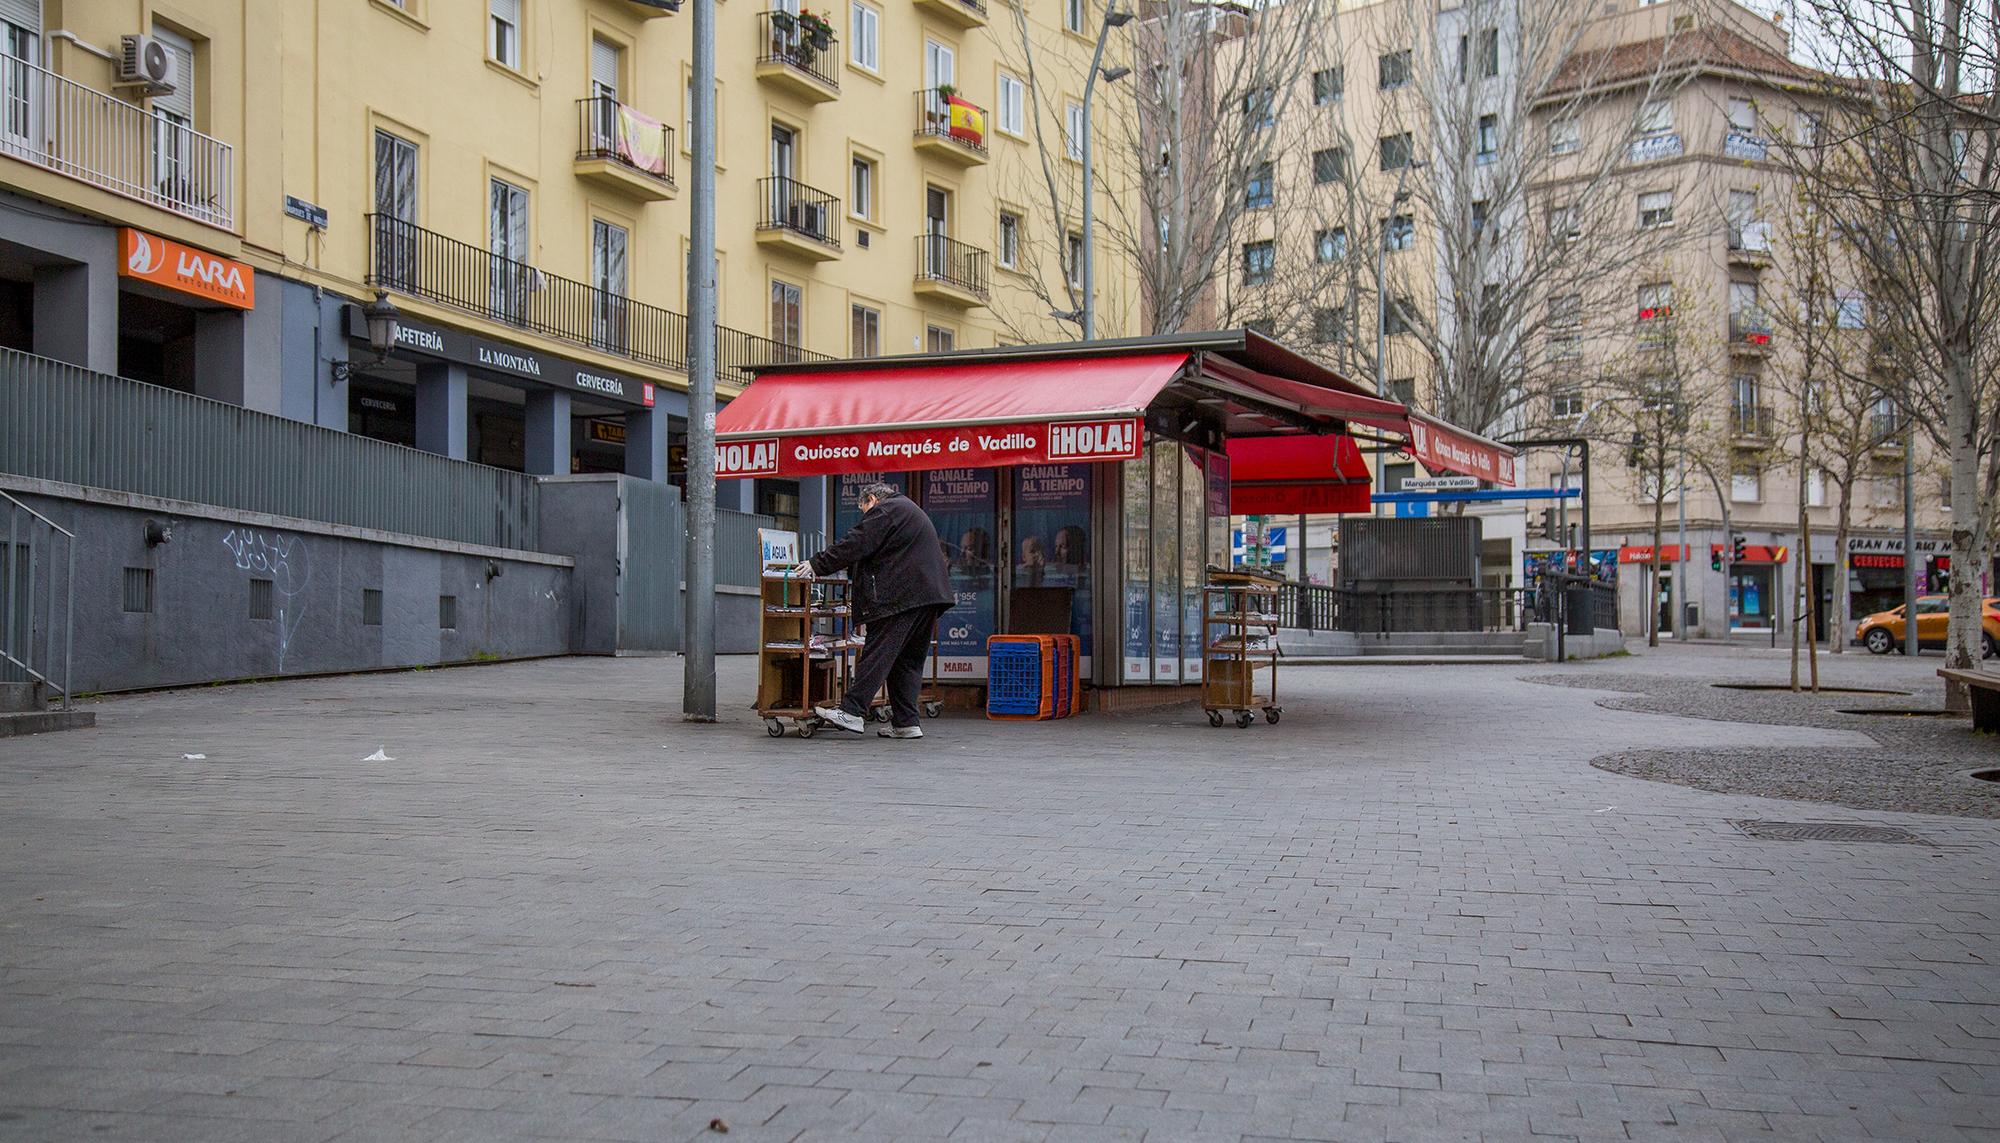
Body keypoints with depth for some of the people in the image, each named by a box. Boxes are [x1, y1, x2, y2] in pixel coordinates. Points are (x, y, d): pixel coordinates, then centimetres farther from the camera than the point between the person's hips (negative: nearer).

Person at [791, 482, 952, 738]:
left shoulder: (884, 510, -2)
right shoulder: (907, 509, 28)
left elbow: (855, 544, -8)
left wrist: (817, 565, -3)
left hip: (900, 597, -9)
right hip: (927, 595, 9)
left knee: (878, 653, -11)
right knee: (910, 660, 8)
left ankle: (852, 712, -13)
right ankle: (906, 722, 6)